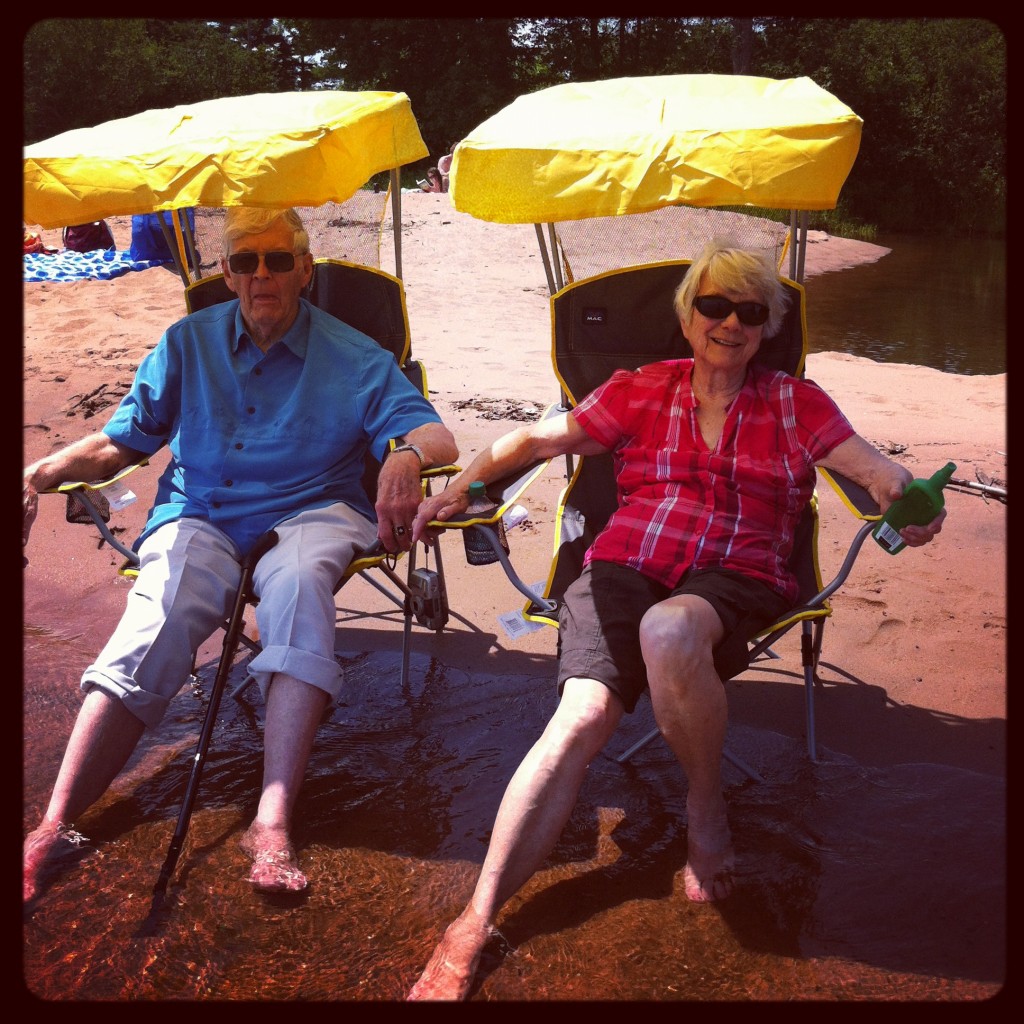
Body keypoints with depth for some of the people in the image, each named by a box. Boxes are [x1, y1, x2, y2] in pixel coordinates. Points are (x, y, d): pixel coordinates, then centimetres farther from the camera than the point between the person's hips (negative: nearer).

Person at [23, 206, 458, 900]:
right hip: (197, 520, 2)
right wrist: (41, 473, -3)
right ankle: (52, 829, -33)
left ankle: (273, 822, -44)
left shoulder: (354, 358, 9)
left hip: (310, 513, -2)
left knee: (298, 580, -37)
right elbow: (121, 441, 16)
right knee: (158, 625, -29)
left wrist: (407, 457, -27)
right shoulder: (188, 342, 17)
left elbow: (437, 437, -2)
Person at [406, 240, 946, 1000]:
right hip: (624, 566, 1)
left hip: (737, 580, -1)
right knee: (583, 717, -24)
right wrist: (461, 487, 5)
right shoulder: (641, 391, 19)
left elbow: (871, 465, 8)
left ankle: (707, 807, -9)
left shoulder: (794, 403, 19)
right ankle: (474, 924, -24)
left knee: (669, 631, -38)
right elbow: (541, 438, 18)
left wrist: (904, 495, -16)